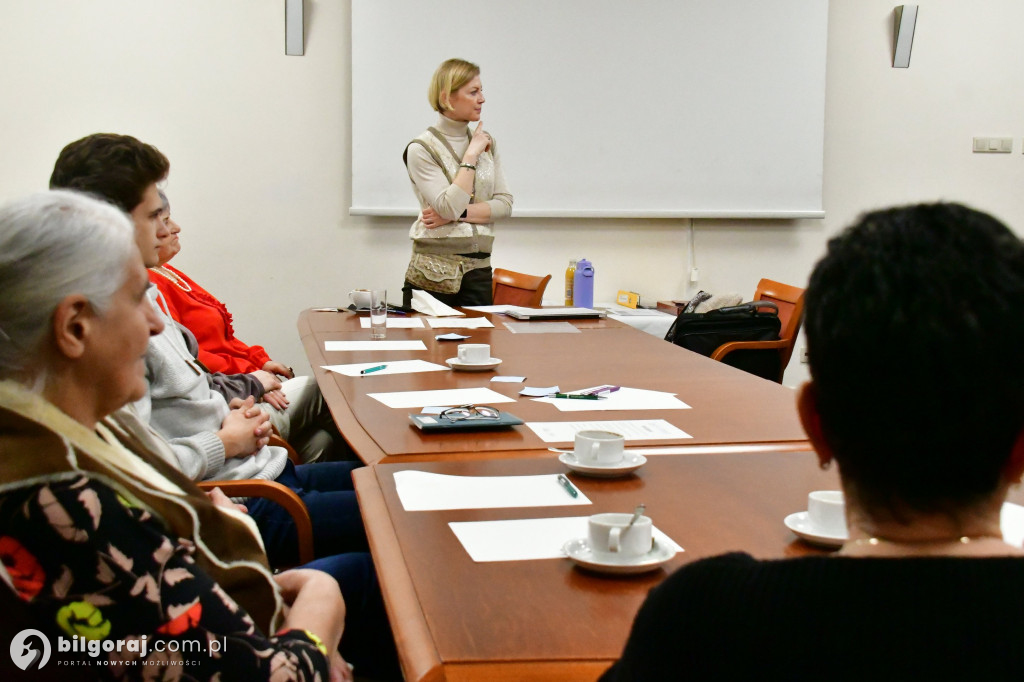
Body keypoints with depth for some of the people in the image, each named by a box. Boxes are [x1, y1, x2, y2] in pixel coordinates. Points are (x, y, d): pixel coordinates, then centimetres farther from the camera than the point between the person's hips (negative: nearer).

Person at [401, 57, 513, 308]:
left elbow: (504, 204, 3)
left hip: (478, 270, 5)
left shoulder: (486, 142, 10)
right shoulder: (421, 149, -7)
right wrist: (472, 154, -12)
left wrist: (457, 213, -11)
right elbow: (450, 206, -18)